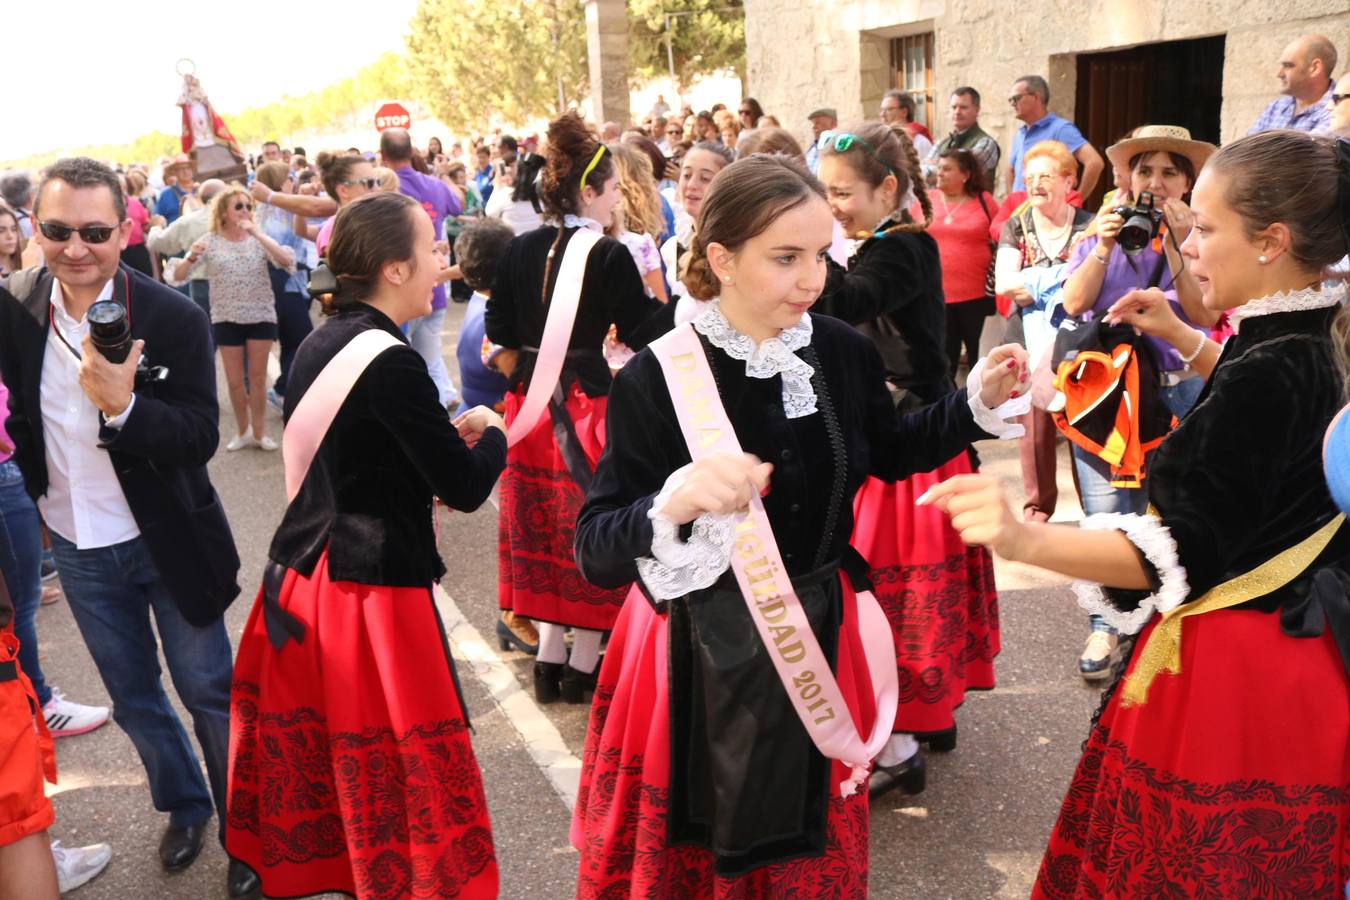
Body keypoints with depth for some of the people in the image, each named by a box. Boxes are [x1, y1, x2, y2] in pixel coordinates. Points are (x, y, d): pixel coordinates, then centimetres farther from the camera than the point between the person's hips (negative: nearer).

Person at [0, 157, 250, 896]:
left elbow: (200, 440, -23)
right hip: (78, 550, 4)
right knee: (133, 698, 20)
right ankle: (183, 806, 43)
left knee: (209, 693, 9)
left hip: (168, 542, -4)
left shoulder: (175, 319, -19)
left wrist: (123, 405, -38)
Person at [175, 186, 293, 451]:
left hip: (261, 316, 0)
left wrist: (257, 233, -24)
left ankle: (259, 432, 19)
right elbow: (178, 276, -5)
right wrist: (191, 258, -26)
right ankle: (243, 431, 25)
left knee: (258, 378, 6)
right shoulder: (210, 241, -3)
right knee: (234, 380, 7)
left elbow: (287, 261, -19)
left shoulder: (259, 239, -1)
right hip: (226, 319, 0)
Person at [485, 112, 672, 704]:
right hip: (588, 405, -6)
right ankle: (584, 665, 18)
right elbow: (647, 335, -12)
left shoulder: (520, 250, 3)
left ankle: (549, 657, 25)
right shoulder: (609, 256, -14)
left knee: (542, 530, 15)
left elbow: (499, 330, 7)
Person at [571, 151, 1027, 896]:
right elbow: (596, 551, -22)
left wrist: (976, 402, 1)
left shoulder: (845, 352, -7)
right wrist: (671, 504, -42)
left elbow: (889, 454, 14)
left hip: (818, 638, 4)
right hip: (700, 657, -3)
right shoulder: (658, 376, -19)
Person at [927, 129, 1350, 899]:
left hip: (1233, 670, -10)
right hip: (1282, 647, 10)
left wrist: (1025, 540, -42)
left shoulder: (1265, 377, -27)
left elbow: (1183, 553, -30)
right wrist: (1182, 338, 23)